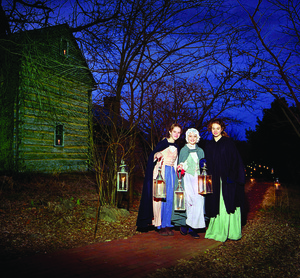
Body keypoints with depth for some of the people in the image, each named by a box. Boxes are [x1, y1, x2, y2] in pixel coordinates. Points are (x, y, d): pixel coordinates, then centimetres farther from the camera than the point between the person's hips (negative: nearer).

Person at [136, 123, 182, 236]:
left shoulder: (176, 147, 18)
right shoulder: (163, 143, 0)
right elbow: (152, 155, -8)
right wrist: (158, 155, -27)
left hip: (171, 173, 6)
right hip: (161, 171, -6)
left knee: (169, 198, 2)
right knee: (160, 197, -6)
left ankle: (167, 225, 9)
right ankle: (160, 226, 0)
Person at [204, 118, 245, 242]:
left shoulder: (228, 143, -1)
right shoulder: (208, 145, 13)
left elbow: (235, 160, -6)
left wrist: (231, 176, -15)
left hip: (226, 179, -4)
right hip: (214, 180, 4)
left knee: (227, 204, -3)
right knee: (216, 205, 5)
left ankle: (230, 231, 6)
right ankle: (216, 230, 15)